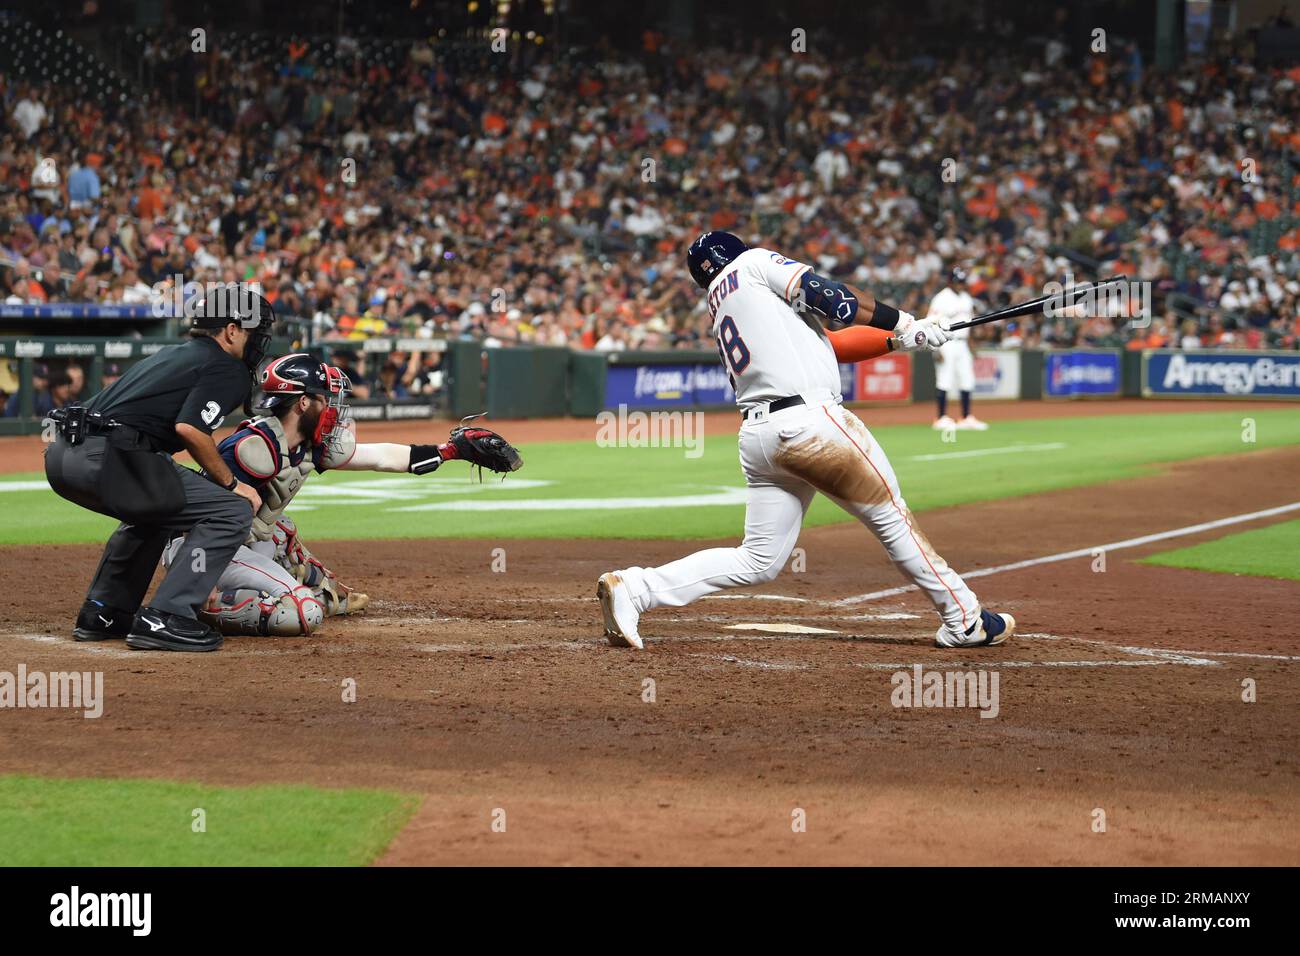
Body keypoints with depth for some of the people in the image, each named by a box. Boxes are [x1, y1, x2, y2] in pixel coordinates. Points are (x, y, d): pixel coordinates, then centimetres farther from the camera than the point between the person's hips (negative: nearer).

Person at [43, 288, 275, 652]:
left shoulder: (171, 355, 31)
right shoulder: (229, 369, 3)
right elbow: (189, 428, -13)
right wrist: (231, 484, -2)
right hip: (109, 458, -9)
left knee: (153, 512, 36)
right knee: (232, 511, -5)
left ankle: (103, 613, 31)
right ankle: (164, 619, -11)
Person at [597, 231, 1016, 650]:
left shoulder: (720, 311, 27)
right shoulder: (754, 262, 7)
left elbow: (827, 346, 24)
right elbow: (826, 296, -6)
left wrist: (896, 338, 19)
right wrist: (903, 325, 3)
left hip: (756, 436, 8)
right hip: (808, 421, -8)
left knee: (757, 561, 9)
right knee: (890, 513, 3)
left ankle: (632, 588, 0)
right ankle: (965, 619, 8)